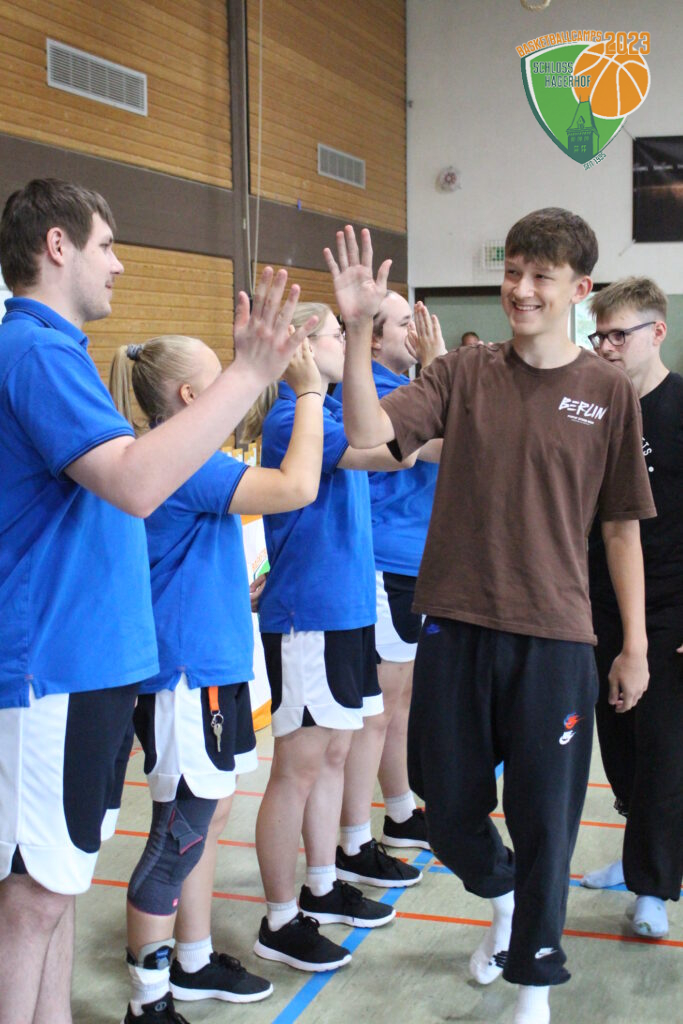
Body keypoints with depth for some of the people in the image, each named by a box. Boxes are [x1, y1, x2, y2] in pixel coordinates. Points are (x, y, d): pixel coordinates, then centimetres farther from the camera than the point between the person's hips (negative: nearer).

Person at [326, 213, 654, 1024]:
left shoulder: (608, 392, -1)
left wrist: (635, 645, 4)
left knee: (544, 818, 7)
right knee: (447, 807, 13)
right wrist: (358, 329, -23)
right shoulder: (465, 373, 1)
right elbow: (369, 430, -12)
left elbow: (622, 528, 4)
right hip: (455, 626, 2)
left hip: (553, 637, -1)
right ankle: (504, 899, 47)